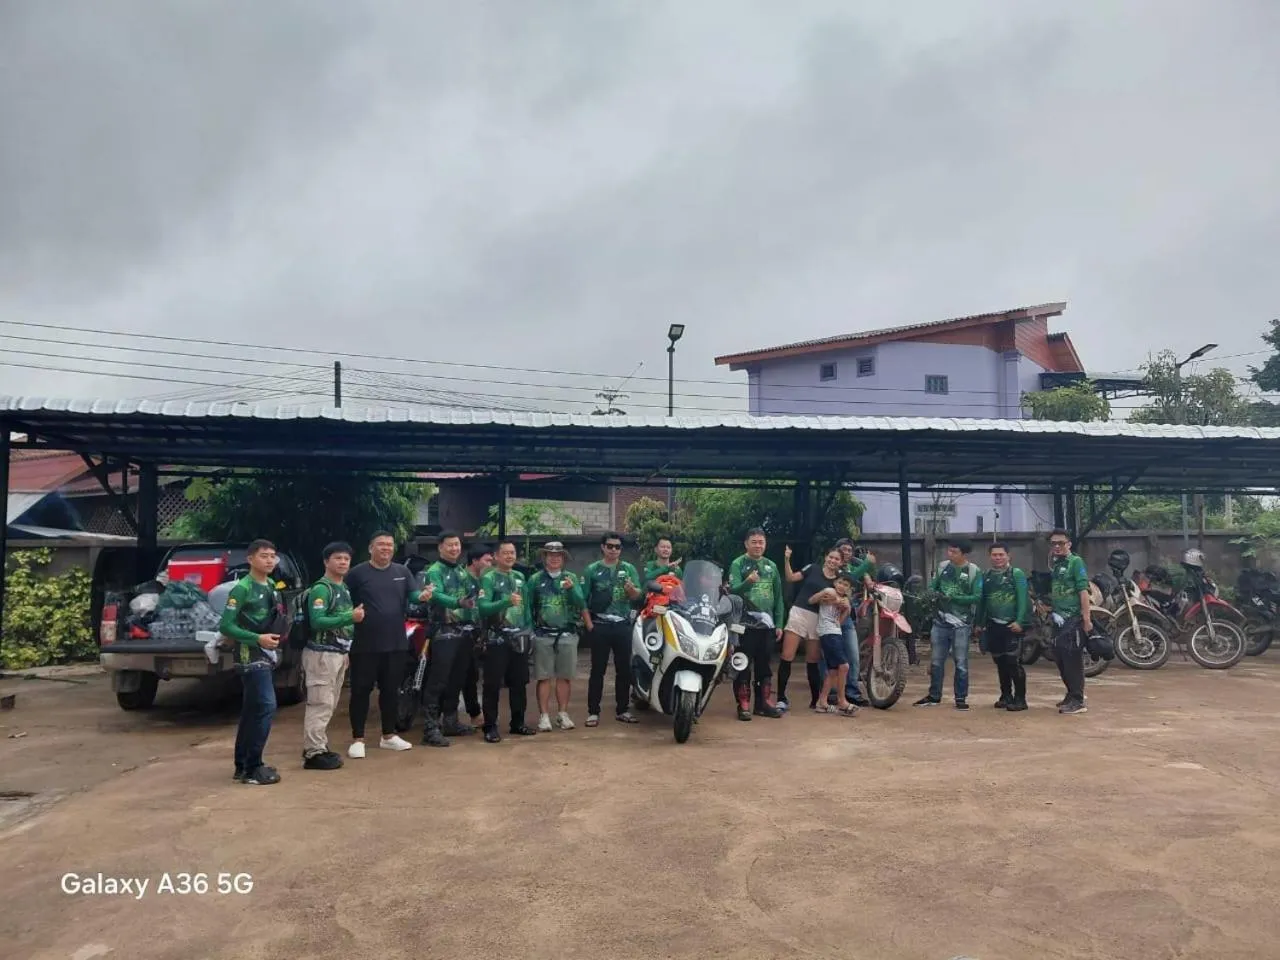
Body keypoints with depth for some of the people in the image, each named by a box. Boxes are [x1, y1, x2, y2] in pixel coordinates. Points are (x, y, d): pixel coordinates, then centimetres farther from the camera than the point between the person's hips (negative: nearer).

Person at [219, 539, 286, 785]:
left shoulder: (271, 586, 11)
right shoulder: (242, 588, -13)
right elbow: (226, 626, -17)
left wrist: (276, 636, 4)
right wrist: (257, 638, -24)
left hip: (265, 655, 9)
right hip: (250, 656, -9)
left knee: (251, 711, 13)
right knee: (266, 706, -13)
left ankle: (243, 766, 21)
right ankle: (252, 769, -6)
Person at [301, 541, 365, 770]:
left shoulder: (345, 588, 15)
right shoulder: (321, 589, -13)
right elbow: (317, 621, -22)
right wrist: (350, 617, -29)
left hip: (339, 653, 9)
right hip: (322, 653, -9)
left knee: (330, 704, 13)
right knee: (320, 704, -9)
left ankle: (320, 747, 21)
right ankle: (313, 753, -5)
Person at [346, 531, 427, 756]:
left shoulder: (402, 571, 9)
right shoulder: (358, 573, -3)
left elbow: (412, 595, 5)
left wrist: (422, 596, -16)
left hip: (396, 644, 4)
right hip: (366, 645, -4)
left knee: (391, 690, 13)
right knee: (361, 690, 1)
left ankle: (389, 736, 25)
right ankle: (357, 739, 9)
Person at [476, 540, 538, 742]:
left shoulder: (520, 577, 12)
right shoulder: (488, 578, -8)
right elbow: (483, 607, -22)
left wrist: (528, 630, 13)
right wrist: (507, 601, -33)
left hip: (519, 638, 6)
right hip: (497, 639, -6)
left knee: (519, 682, 12)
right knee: (493, 684, -2)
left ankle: (518, 723, 23)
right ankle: (490, 727, 5)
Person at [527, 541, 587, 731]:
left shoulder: (571, 578, 7)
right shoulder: (535, 579, 6)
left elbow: (581, 605, -2)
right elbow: (527, 606, 5)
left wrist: (571, 589, -18)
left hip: (567, 635, 1)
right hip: (543, 635, -1)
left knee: (565, 677, 7)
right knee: (544, 677, 1)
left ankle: (563, 714, 17)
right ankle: (544, 716, 7)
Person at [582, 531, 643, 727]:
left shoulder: (628, 569, 8)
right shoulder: (592, 570, 2)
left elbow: (638, 595, -1)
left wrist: (632, 590, -24)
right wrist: (589, 624, -8)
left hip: (623, 625, 2)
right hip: (599, 626, -2)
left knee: (624, 669, 8)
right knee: (598, 669, 2)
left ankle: (622, 710, 18)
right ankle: (593, 712, 6)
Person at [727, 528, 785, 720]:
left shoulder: (771, 566, 13)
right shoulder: (738, 564, -3)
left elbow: (778, 597, 16)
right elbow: (732, 590, -16)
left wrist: (779, 624, 11)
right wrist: (747, 582, -36)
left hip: (766, 624, 5)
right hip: (745, 623, -5)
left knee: (765, 665, 11)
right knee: (743, 665, -2)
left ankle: (764, 702, 19)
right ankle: (743, 705, 2)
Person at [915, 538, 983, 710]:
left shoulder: (974, 571, -7)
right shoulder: (943, 566, 6)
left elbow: (977, 597, -12)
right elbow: (932, 586, 10)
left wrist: (952, 597, -21)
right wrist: (934, 593, -13)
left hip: (961, 624, -4)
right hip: (940, 621, 4)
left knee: (961, 663, 2)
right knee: (936, 661, 10)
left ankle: (961, 698, 12)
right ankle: (934, 696, 21)